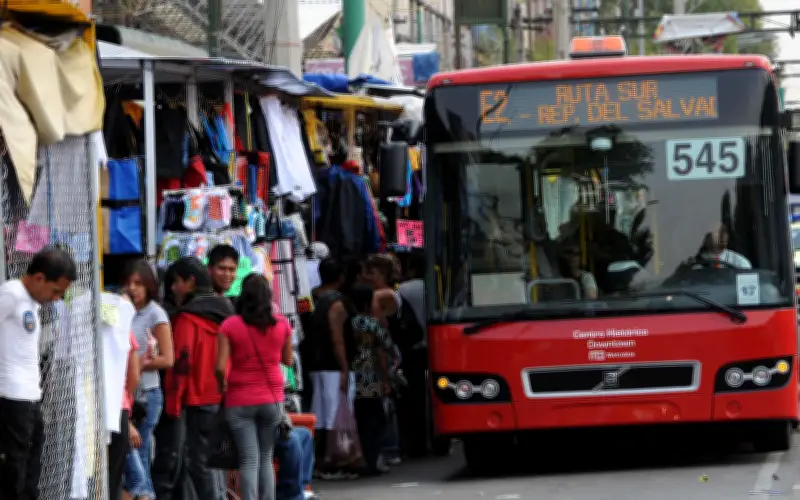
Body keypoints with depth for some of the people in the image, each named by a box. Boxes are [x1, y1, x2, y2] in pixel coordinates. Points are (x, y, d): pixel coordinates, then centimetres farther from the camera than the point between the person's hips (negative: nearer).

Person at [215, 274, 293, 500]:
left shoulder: (230, 325, -9)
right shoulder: (282, 324, -2)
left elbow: (220, 367, -13)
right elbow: (288, 360, 11)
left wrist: (223, 384, 5)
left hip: (240, 401, -2)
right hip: (272, 399, 2)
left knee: (249, 460, -2)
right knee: (266, 458, 15)